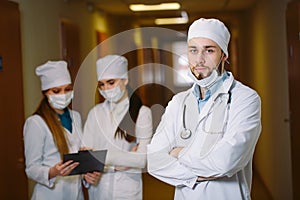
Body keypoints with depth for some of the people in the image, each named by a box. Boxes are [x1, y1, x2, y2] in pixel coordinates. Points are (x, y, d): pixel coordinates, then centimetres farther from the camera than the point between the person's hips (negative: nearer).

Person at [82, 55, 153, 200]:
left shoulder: (142, 112, -6)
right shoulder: (95, 112, 2)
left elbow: (142, 159, -12)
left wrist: (107, 156, -23)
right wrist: (126, 159, -17)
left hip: (127, 187, -2)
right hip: (99, 187, 3)